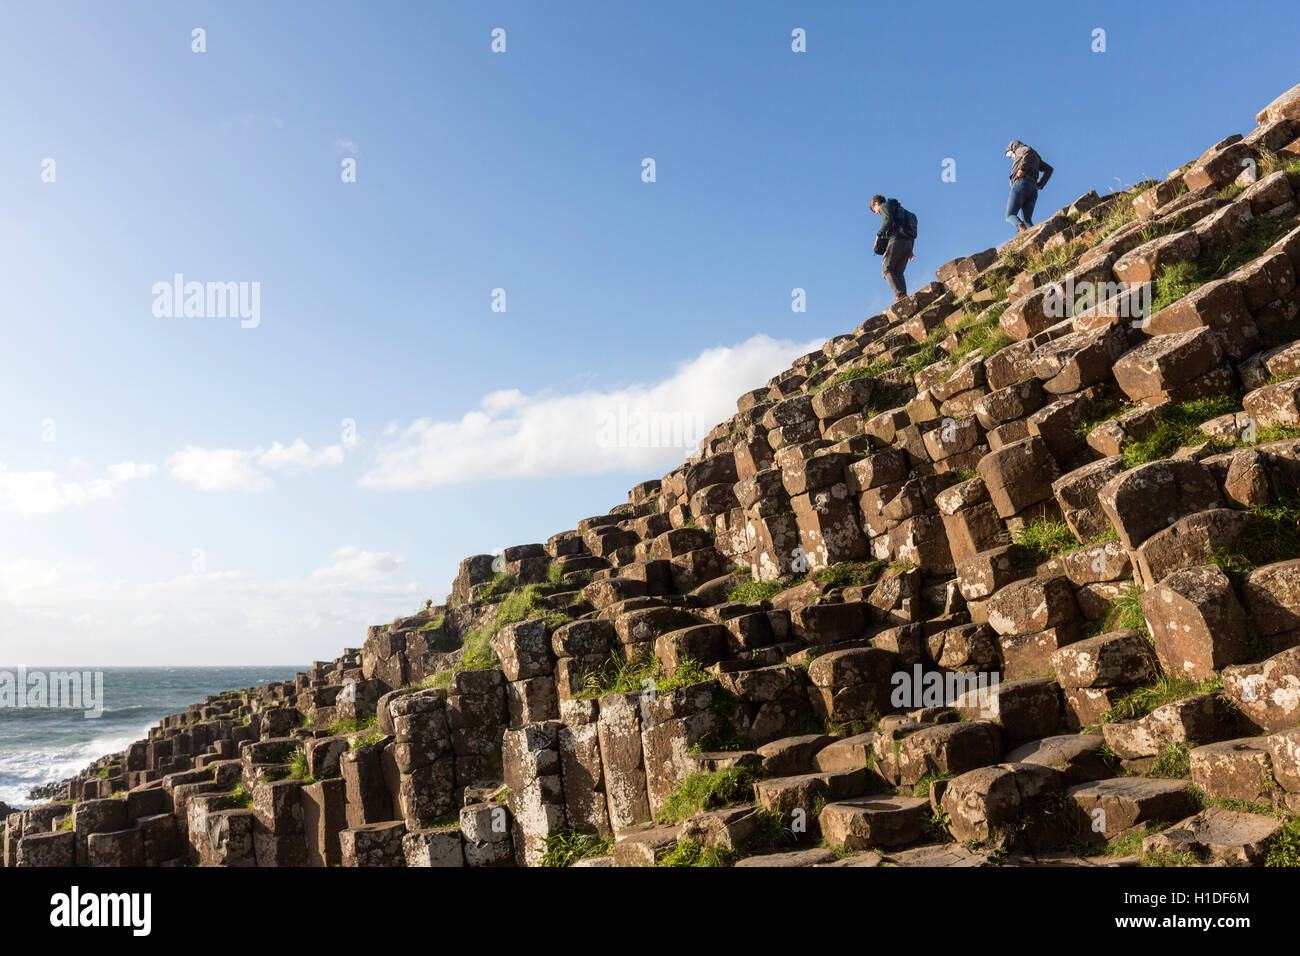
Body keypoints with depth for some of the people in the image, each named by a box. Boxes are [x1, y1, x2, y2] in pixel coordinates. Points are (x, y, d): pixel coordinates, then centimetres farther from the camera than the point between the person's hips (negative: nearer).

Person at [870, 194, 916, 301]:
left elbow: (888, 220, -13)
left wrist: (878, 235, -8)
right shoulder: (899, 209, 33)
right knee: (898, 272, 5)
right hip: (907, 243, 8)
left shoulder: (885, 206, 10)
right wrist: (910, 250, 23)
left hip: (896, 240, -8)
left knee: (886, 269, -9)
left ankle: (899, 294, -29)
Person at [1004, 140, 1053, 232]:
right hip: (1033, 189, 7)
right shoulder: (1034, 159, 35)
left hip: (1021, 184, -7)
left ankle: (1021, 228, -41)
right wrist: (1040, 184, 18)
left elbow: (1028, 151, -10)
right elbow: (1049, 169, 28)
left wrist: (1022, 169, -15)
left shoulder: (1020, 150, 14)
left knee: (1010, 215, -11)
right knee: (1026, 220, -4)